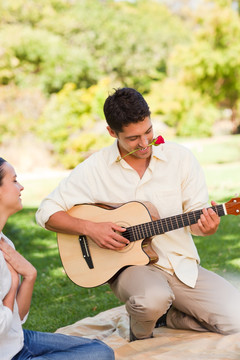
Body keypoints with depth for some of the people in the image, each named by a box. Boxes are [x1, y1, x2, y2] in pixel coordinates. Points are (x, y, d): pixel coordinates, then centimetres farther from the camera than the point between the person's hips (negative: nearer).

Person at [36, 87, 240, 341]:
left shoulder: (180, 157, -1)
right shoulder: (95, 168, -5)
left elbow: (197, 216, 3)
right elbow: (46, 212, -3)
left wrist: (207, 226, -21)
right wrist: (90, 228, -18)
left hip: (182, 265, 3)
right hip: (130, 265, -3)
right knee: (153, 299, -37)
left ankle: (160, 315, 10)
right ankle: (141, 331, 1)